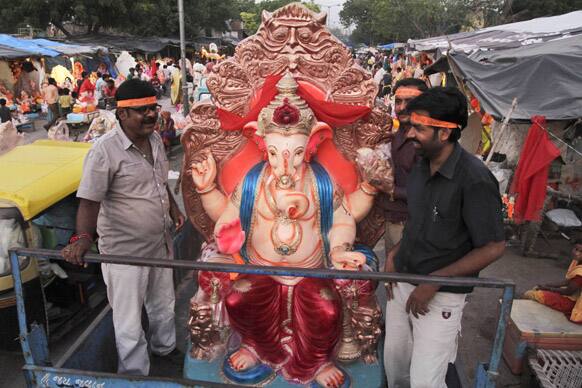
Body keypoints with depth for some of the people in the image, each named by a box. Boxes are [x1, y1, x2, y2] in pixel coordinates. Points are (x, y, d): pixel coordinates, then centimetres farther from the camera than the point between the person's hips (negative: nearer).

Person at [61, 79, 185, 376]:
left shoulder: (155, 139, 2)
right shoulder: (105, 151, -22)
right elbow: (89, 201, -23)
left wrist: (173, 208, 8)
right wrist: (83, 237, -37)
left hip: (161, 243, 7)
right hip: (125, 251, -7)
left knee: (163, 305, 27)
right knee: (130, 324, 7)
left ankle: (165, 347, 53)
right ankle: (135, 376, 30)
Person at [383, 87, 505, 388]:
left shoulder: (474, 180, -21)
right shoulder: (420, 168, 2)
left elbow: (493, 247, -17)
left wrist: (433, 282, -18)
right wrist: (394, 254, 1)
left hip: (441, 295, -6)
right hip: (402, 281, 7)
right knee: (394, 364, 19)